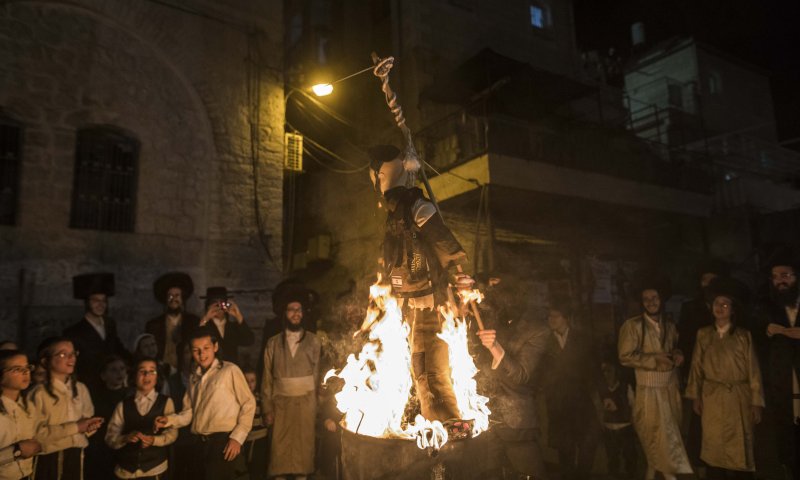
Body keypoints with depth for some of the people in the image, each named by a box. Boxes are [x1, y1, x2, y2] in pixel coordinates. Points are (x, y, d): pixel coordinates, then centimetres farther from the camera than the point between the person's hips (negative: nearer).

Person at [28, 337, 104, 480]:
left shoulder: (81, 389, 5)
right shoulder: (39, 394, -11)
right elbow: (37, 433, -16)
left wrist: (90, 426, -9)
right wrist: (75, 427, -17)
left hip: (76, 456, 4)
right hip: (50, 459, -4)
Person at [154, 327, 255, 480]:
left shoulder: (230, 370, -5)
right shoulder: (195, 378, 16)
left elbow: (248, 404, -7)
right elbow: (189, 412, 12)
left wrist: (237, 437, -12)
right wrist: (169, 420, -6)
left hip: (224, 441, -6)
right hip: (202, 444, 6)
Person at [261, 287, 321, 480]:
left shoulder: (313, 340, 1)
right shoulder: (273, 343, 1)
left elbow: (317, 373, -1)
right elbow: (267, 379, 2)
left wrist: (317, 405, -4)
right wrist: (267, 409, -3)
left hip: (306, 402, 0)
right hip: (281, 402, 0)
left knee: (304, 445, 5)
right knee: (280, 447, 3)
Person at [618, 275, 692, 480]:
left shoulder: (670, 326, 10)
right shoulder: (632, 325, -10)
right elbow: (625, 357, -13)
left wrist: (677, 355, 0)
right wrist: (654, 359, -18)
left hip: (671, 389, 6)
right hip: (649, 391, -6)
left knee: (665, 437, 12)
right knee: (656, 438, -1)